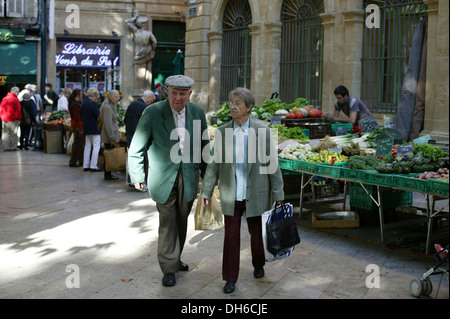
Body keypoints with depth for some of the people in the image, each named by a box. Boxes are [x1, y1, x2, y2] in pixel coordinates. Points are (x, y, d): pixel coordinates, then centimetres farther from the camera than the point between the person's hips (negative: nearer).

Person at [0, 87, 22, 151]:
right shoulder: (15, 99, -11)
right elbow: (17, 110, -10)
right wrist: (18, 117, 2)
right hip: (13, 119, -6)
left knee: (5, 134, 8)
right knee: (14, 134, 2)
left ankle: (6, 147, 8)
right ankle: (13, 147, 3)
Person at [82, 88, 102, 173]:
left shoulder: (84, 103, 10)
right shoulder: (93, 104, -17)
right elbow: (98, 116, -18)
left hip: (86, 128, 9)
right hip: (94, 129, -9)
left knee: (87, 146, 13)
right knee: (96, 146, -4)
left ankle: (85, 166, 15)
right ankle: (93, 166, -7)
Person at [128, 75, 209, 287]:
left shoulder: (197, 112, -1)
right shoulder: (153, 112, -12)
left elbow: (204, 146, 11)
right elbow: (136, 148, -4)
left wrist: (207, 176, 14)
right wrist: (137, 176, -2)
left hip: (188, 177, 3)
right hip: (164, 177, -3)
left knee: (182, 221, 14)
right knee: (167, 222, 0)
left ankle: (175, 259, 33)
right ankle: (169, 268, 13)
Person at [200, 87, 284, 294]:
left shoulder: (262, 131, -9)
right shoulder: (222, 132, -3)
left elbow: (272, 164, -5)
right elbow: (214, 164, 1)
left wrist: (278, 194, -4)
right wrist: (206, 192, -1)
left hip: (256, 194, -1)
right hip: (231, 195, 1)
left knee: (257, 233, 13)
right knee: (231, 236, 3)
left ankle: (258, 264, 41)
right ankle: (230, 278, 16)